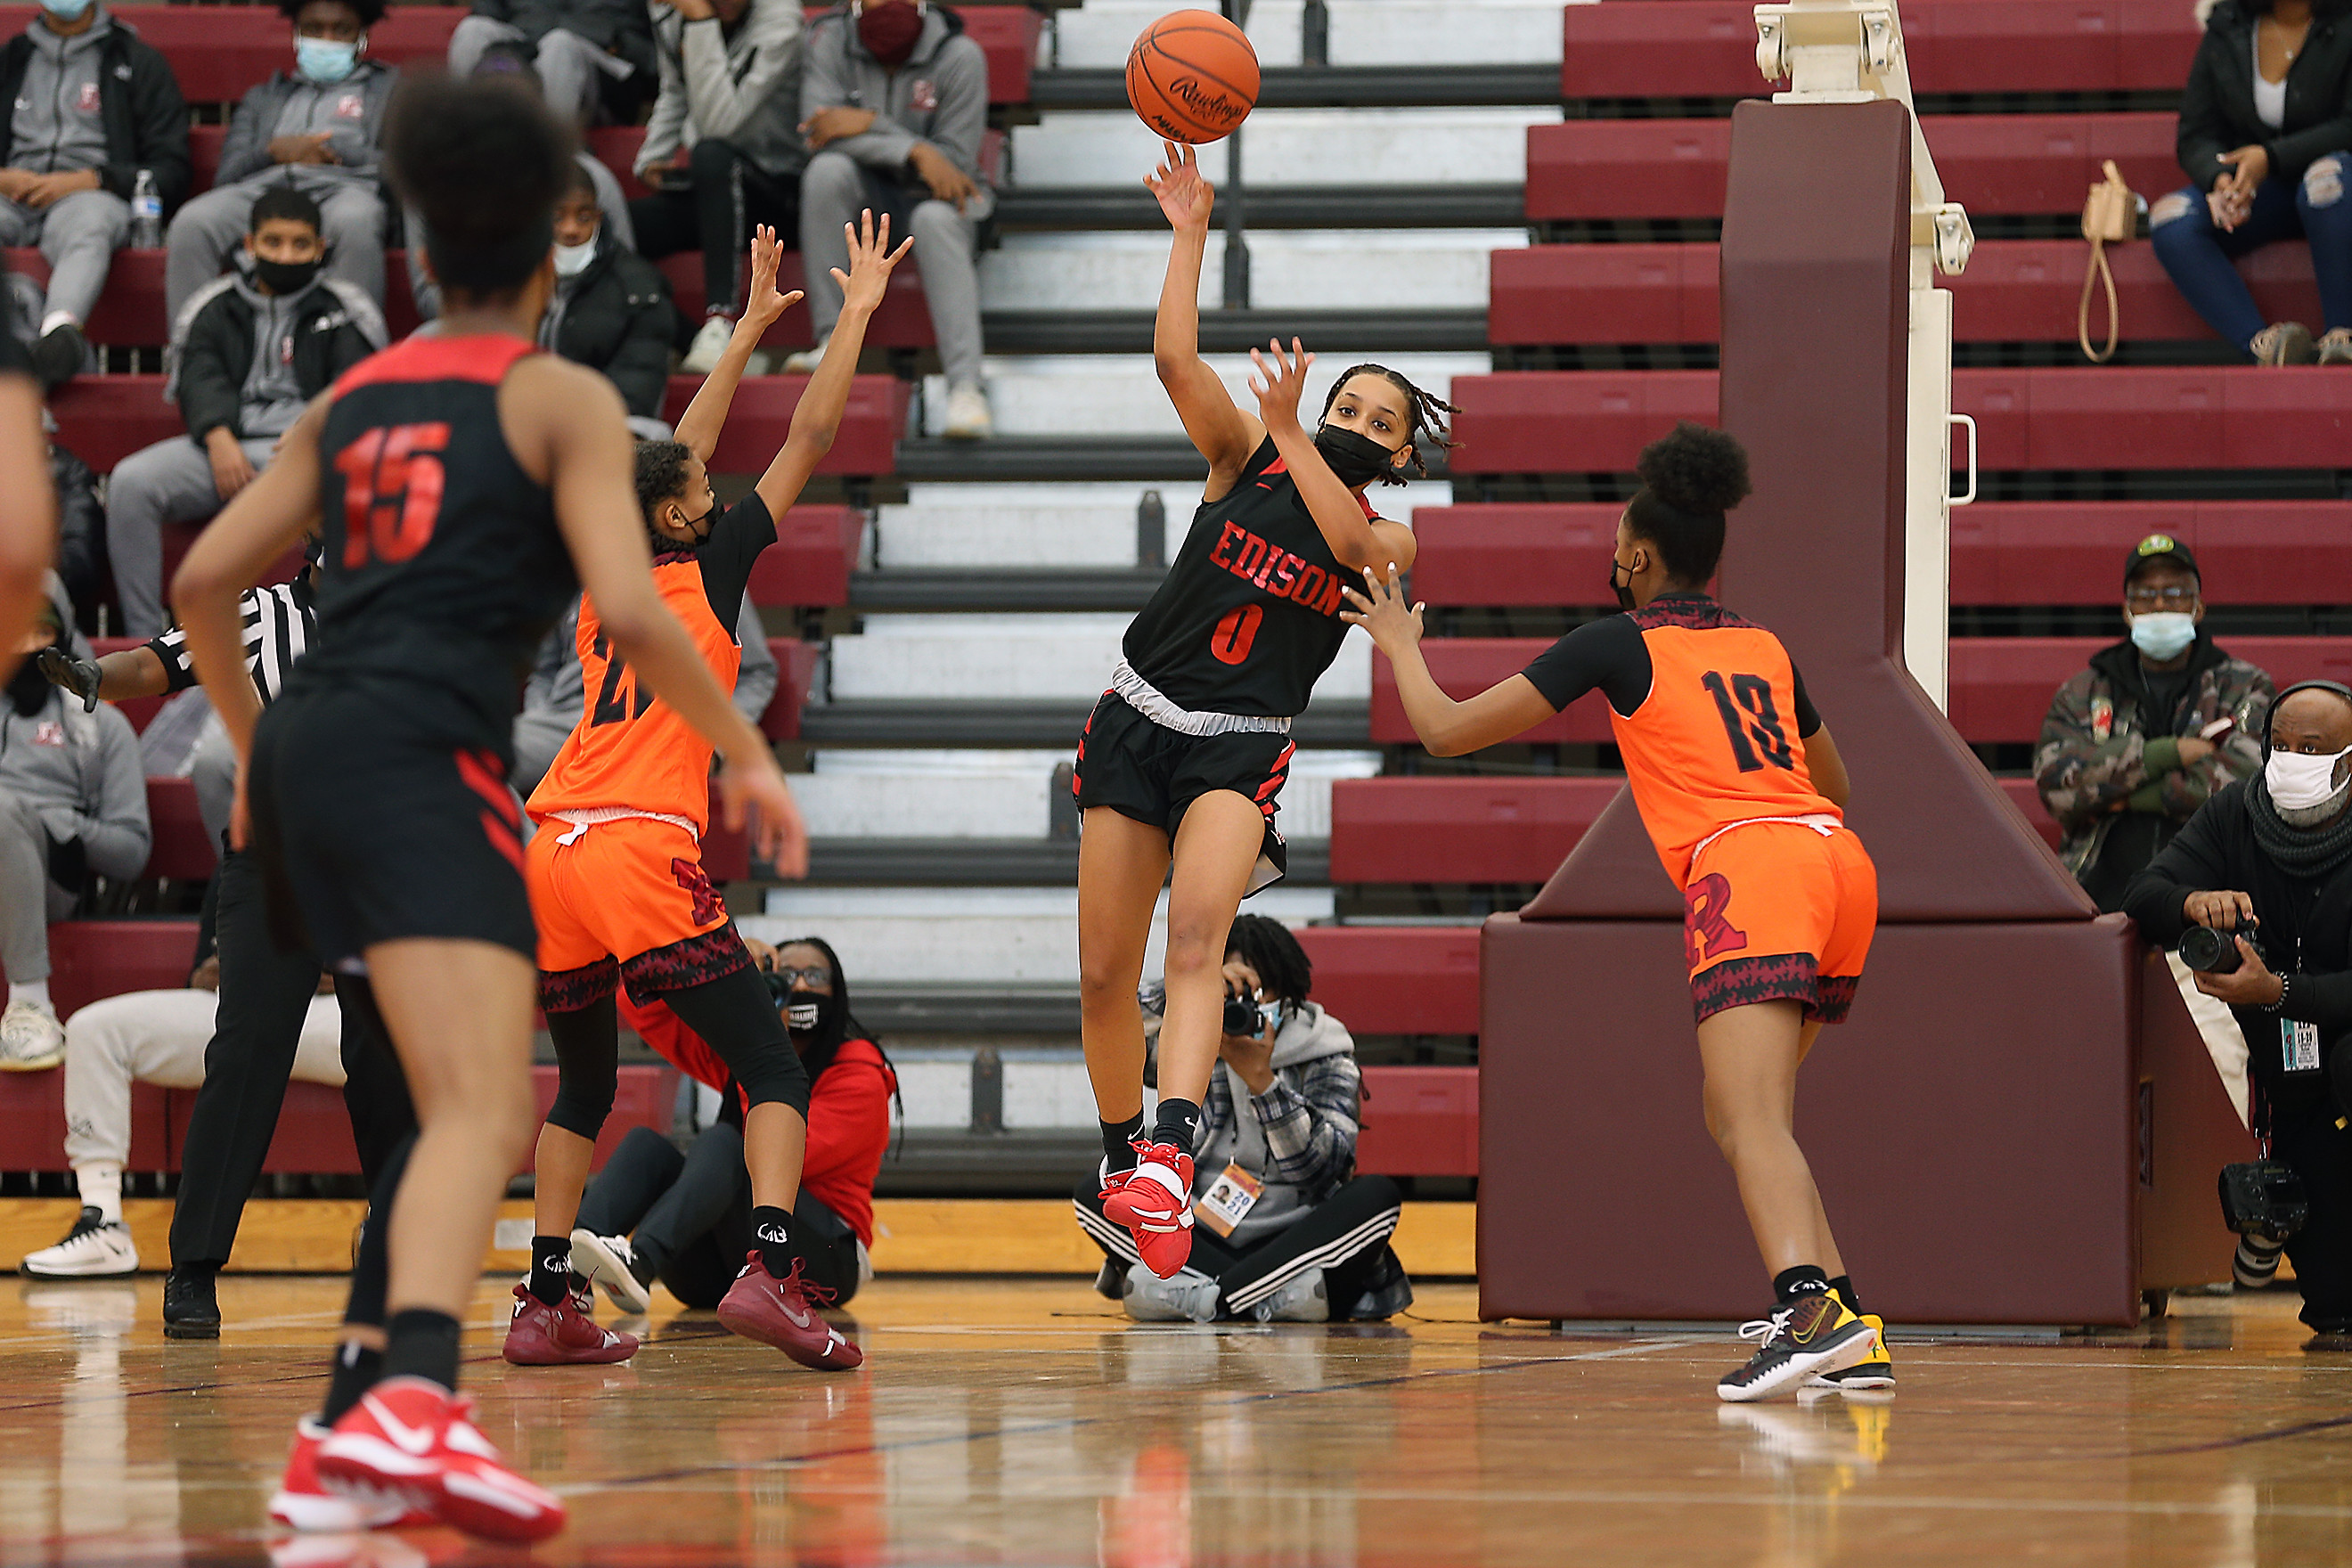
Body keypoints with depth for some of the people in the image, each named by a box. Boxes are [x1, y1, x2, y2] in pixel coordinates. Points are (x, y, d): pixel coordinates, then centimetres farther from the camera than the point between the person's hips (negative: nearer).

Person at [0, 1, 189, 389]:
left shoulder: (139, 62, 20)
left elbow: (170, 171, 10)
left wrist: (86, 180, -6)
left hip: (93, 197, -2)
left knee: (88, 226, -41)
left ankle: (60, 328, -71)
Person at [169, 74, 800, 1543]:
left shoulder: (352, 398, 21)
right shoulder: (563, 397, 4)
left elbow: (205, 578, 20)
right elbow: (630, 606, -8)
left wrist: (255, 745, 33)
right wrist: (746, 751, 4)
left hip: (309, 755, 7)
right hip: (422, 760, -7)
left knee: (486, 1104, 19)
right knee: (478, 1108, -22)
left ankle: (349, 1440, 12)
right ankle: (412, 1398, -48)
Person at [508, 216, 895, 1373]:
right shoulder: (707, 570, 4)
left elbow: (674, 460, 32)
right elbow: (808, 441, 8)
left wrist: (750, 331, 41)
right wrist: (858, 313, 16)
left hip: (546, 856, 6)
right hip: (641, 850, -6)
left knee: (584, 1086, 19)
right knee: (775, 1074, -5)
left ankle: (547, 1300, 10)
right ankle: (769, 1268, -26)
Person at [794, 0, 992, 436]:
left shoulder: (959, 56, -11)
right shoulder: (829, 40, -7)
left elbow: (956, 160, -13)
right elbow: (819, 130, -20)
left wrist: (870, 125, -23)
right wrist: (915, 151, -29)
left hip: (932, 190, -2)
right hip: (863, 185, 2)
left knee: (935, 219, -37)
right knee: (827, 168, -32)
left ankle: (966, 386, -46)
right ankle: (831, 342, -30)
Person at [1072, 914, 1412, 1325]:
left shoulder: (1324, 1053, 0)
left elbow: (1324, 1164, -12)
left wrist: (1261, 1078, -21)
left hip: (1292, 1240, -1)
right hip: (1200, 1240, 1)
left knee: (1377, 1195, -28)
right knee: (1095, 1191, -19)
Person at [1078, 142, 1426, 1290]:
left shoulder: (1389, 541, 6)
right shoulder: (1247, 463, 7)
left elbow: (1344, 536, -18)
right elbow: (1176, 361, -6)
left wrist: (1289, 430, -16)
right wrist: (1190, 232, -8)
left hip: (1241, 747, -2)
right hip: (1138, 722, 2)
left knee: (1195, 938, -28)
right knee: (1104, 975, 2)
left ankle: (1169, 1158, -46)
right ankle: (1121, 1155, 25)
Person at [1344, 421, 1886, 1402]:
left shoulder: (1619, 644, 6)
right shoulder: (1764, 647, 25)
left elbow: (1448, 730, 8)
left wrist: (1400, 646, 27)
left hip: (1747, 869, -7)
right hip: (1840, 858, 7)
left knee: (1751, 1118, -20)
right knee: (1736, 1112, 19)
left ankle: (1813, 1309, -44)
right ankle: (1846, 1334, 12)